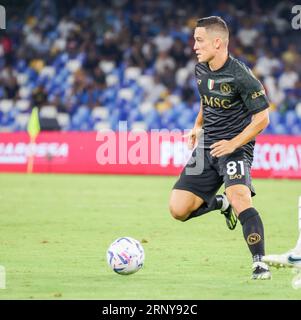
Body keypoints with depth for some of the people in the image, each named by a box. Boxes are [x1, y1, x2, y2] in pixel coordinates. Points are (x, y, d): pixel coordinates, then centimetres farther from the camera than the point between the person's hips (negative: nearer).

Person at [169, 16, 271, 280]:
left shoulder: (241, 76, -17)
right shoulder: (201, 70, 5)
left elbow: (262, 118, -13)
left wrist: (233, 144, -20)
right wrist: (198, 125, 11)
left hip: (236, 147, -7)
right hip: (207, 147, 7)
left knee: (238, 196, -33)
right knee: (178, 209, -5)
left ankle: (260, 263, -28)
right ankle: (221, 203, 25)